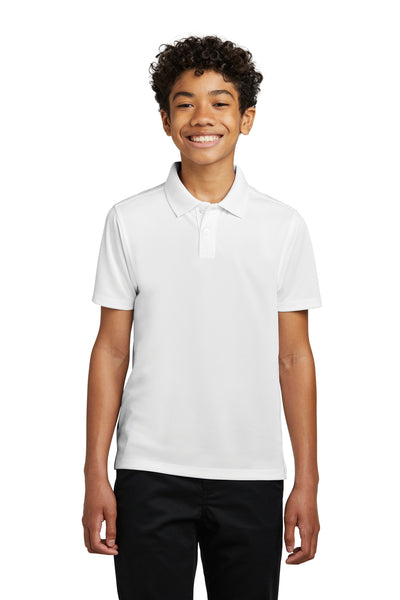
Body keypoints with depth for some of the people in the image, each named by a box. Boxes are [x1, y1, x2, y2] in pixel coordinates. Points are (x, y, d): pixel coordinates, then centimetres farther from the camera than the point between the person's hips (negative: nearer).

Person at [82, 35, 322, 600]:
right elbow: (111, 350, 3)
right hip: (150, 473, 0)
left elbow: (294, 357, 4)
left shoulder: (284, 226, 3)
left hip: (252, 474, 1)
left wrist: (307, 483, 2)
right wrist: (96, 476, 0)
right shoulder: (129, 220, 2)